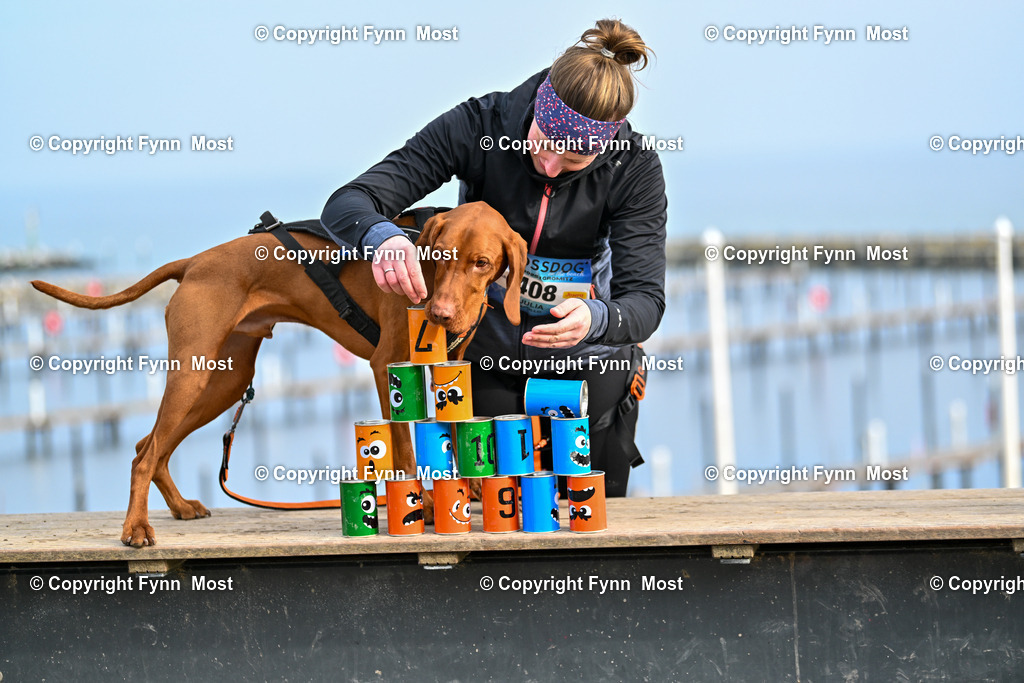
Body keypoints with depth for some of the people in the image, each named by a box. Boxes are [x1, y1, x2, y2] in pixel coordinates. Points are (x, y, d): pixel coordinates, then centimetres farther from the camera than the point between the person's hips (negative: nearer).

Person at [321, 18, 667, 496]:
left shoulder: (634, 168, -20)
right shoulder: (479, 126, -23)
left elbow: (645, 299, -25)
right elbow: (346, 205, -26)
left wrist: (595, 320, -49)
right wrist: (383, 237, -51)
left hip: (587, 360, 0)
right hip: (487, 351, 0)